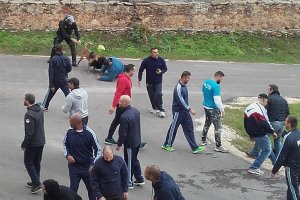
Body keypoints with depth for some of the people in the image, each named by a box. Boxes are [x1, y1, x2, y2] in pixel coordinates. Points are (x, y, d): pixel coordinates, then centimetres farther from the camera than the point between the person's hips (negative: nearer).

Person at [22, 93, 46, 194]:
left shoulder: (29, 114, -24)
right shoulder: (40, 110, 3)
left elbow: (29, 132, -25)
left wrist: (24, 144, -13)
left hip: (33, 143, -8)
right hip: (41, 141, 8)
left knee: (28, 162, 6)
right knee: (36, 162, 19)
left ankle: (37, 183, 1)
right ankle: (35, 182, 29)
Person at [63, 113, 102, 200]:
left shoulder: (89, 133, -17)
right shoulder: (69, 132, -7)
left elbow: (98, 150, -10)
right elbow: (65, 144, 13)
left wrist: (93, 165, -19)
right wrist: (67, 155, -6)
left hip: (87, 167, -2)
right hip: (73, 166, 2)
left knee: (91, 188, 12)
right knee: (73, 189, 8)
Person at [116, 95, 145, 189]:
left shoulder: (124, 117, -28)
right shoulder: (136, 111, -1)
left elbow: (123, 134, -23)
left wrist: (119, 144, -9)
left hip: (130, 143, -8)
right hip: (137, 140, 8)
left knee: (129, 163, 7)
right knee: (134, 160, 23)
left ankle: (128, 183, 20)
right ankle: (139, 179, 33)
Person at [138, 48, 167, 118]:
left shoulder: (161, 60, -7)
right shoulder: (146, 61, -10)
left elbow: (165, 68, 7)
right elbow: (141, 70, 0)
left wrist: (161, 71, -15)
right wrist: (139, 80, -4)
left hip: (158, 81, -1)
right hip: (149, 82, 1)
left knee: (159, 94, -15)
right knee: (151, 96, 9)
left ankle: (161, 110, -10)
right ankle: (155, 108, 29)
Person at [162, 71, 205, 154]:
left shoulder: (184, 86, 7)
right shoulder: (178, 88, -22)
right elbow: (180, 100, -25)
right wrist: (190, 109, -25)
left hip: (185, 111, 9)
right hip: (178, 112, -9)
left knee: (189, 129, 6)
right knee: (173, 128, 6)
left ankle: (195, 148, 8)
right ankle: (167, 145, 22)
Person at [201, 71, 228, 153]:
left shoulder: (206, 82, 2)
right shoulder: (216, 86, -24)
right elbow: (217, 100, -26)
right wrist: (223, 110, -17)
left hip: (206, 106, 9)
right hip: (213, 109, -9)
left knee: (207, 124, 25)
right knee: (218, 127, 0)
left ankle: (203, 141, 36)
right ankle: (218, 146, 3)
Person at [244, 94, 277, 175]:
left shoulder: (248, 107, 11)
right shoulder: (260, 108, -19)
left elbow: (246, 123, 17)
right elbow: (264, 123, -22)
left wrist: (250, 133, 25)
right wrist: (272, 132, -11)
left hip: (252, 134, 10)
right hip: (260, 134, -10)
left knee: (267, 147, 24)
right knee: (267, 150, 1)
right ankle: (254, 168, -3)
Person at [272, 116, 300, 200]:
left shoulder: (289, 138, -22)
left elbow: (282, 156, -17)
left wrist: (274, 170, -8)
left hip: (292, 168, -7)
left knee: (293, 190, 3)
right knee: (293, 188, 21)